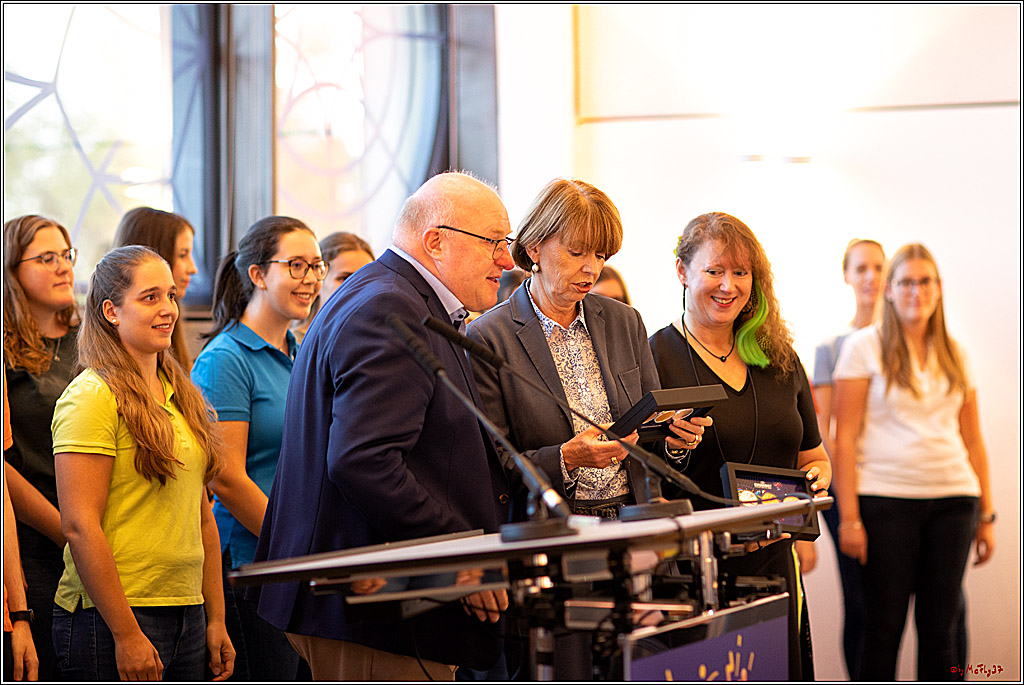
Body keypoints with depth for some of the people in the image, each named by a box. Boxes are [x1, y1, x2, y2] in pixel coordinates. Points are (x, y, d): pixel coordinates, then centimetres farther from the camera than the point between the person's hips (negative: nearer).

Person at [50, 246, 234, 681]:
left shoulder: (180, 395, 15)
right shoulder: (91, 396, -10)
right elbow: (79, 526, -16)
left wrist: (216, 618, 14)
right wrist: (126, 633, -18)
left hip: (186, 613, 7)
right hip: (112, 617, -7)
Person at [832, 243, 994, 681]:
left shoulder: (954, 355, 13)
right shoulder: (865, 347, 0)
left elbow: (973, 441, 16)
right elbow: (845, 437, -4)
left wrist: (986, 515, 11)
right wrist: (849, 517, -11)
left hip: (952, 500, 4)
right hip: (886, 499, -4)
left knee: (940, 626, 6)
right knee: (883, 628, 0)